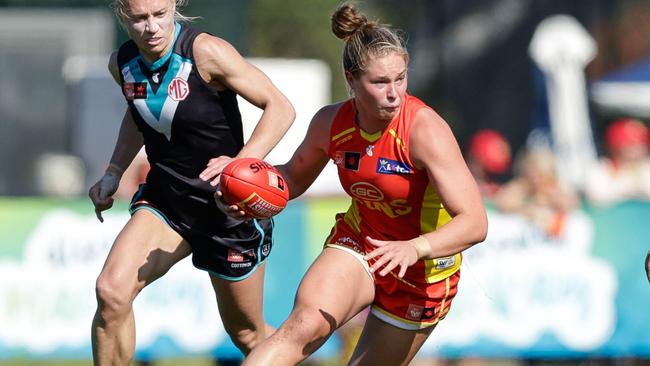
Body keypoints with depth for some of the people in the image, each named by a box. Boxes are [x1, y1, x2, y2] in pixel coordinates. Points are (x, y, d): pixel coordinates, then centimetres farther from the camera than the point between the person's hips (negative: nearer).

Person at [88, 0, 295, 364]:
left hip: (229, 208, -4)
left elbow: (281, 108, -20)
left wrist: (241, 163, -34)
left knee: (247, 332, 11)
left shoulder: (205, 52, -22)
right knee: (111, 292, -22)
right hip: (163, 199, 4)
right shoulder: (122, 63, -4)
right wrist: (114, 172, 9)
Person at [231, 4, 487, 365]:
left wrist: (415, 248, -50)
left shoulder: (425, 129, -27)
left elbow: (475, 223, -34)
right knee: (302, 326, -26)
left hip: (424, 266, -3)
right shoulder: (331, 122, -12)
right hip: (357, 245, 3)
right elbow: (296, 177, 12)